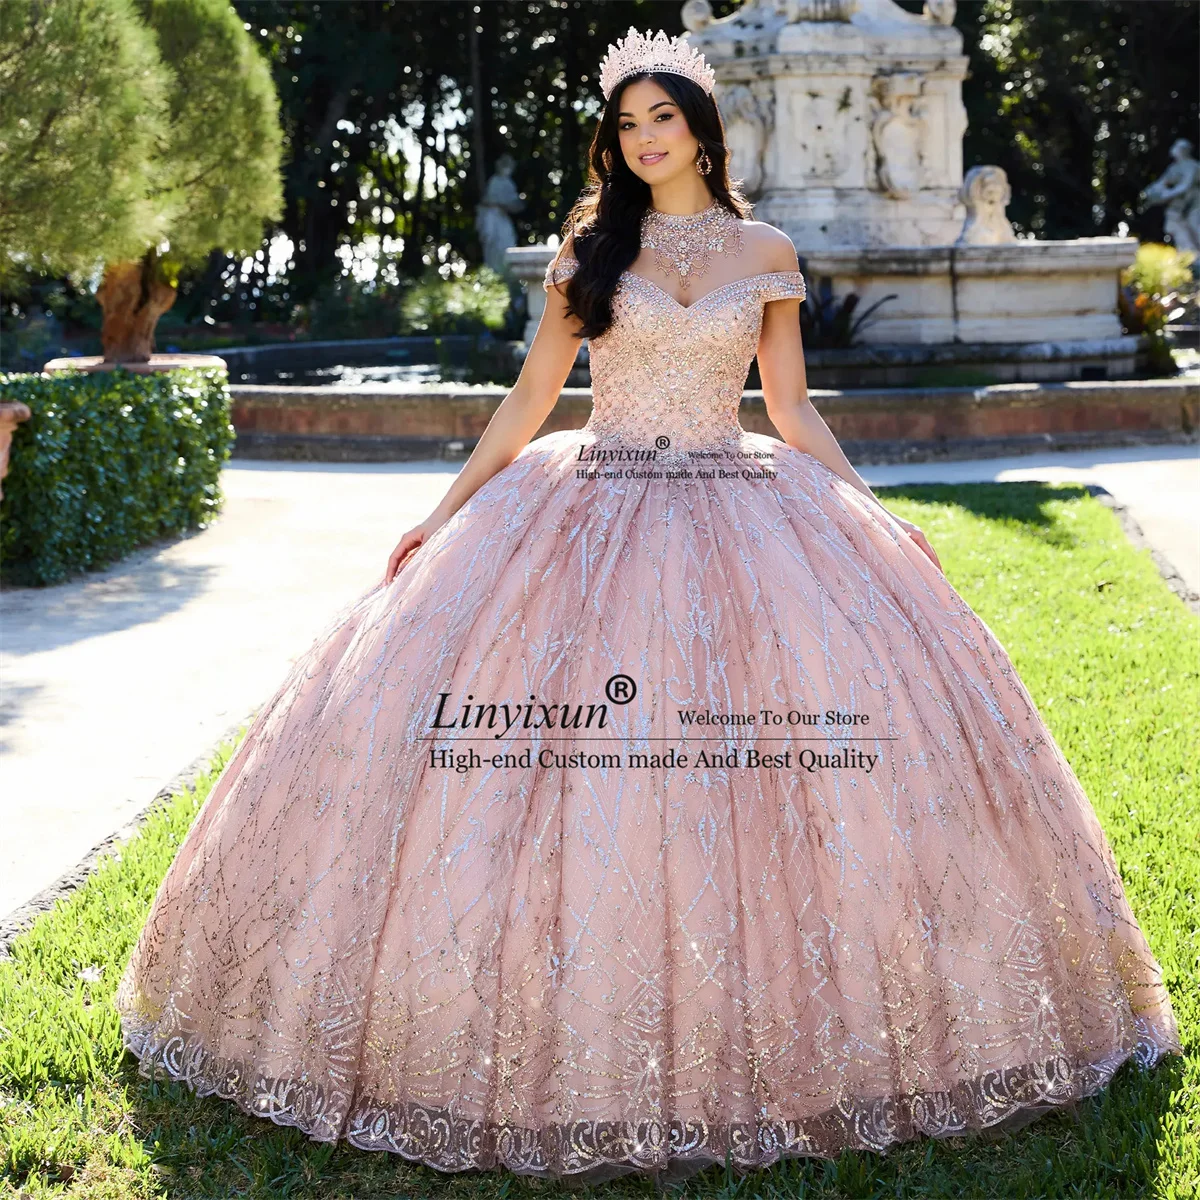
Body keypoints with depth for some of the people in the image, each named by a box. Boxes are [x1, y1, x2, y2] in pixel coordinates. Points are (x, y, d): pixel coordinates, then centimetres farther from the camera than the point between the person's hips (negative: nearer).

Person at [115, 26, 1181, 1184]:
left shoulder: (765, 252, 8)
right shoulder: (589, 243, 8)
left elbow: (793, 413, 11)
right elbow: (527, 401, 9)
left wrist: (880, 522, 4)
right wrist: (442, 517, 6)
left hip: (738, 516, 1)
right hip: (594, 512, 0)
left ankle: (766, 1018, 8)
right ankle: (577, 1025, 6)